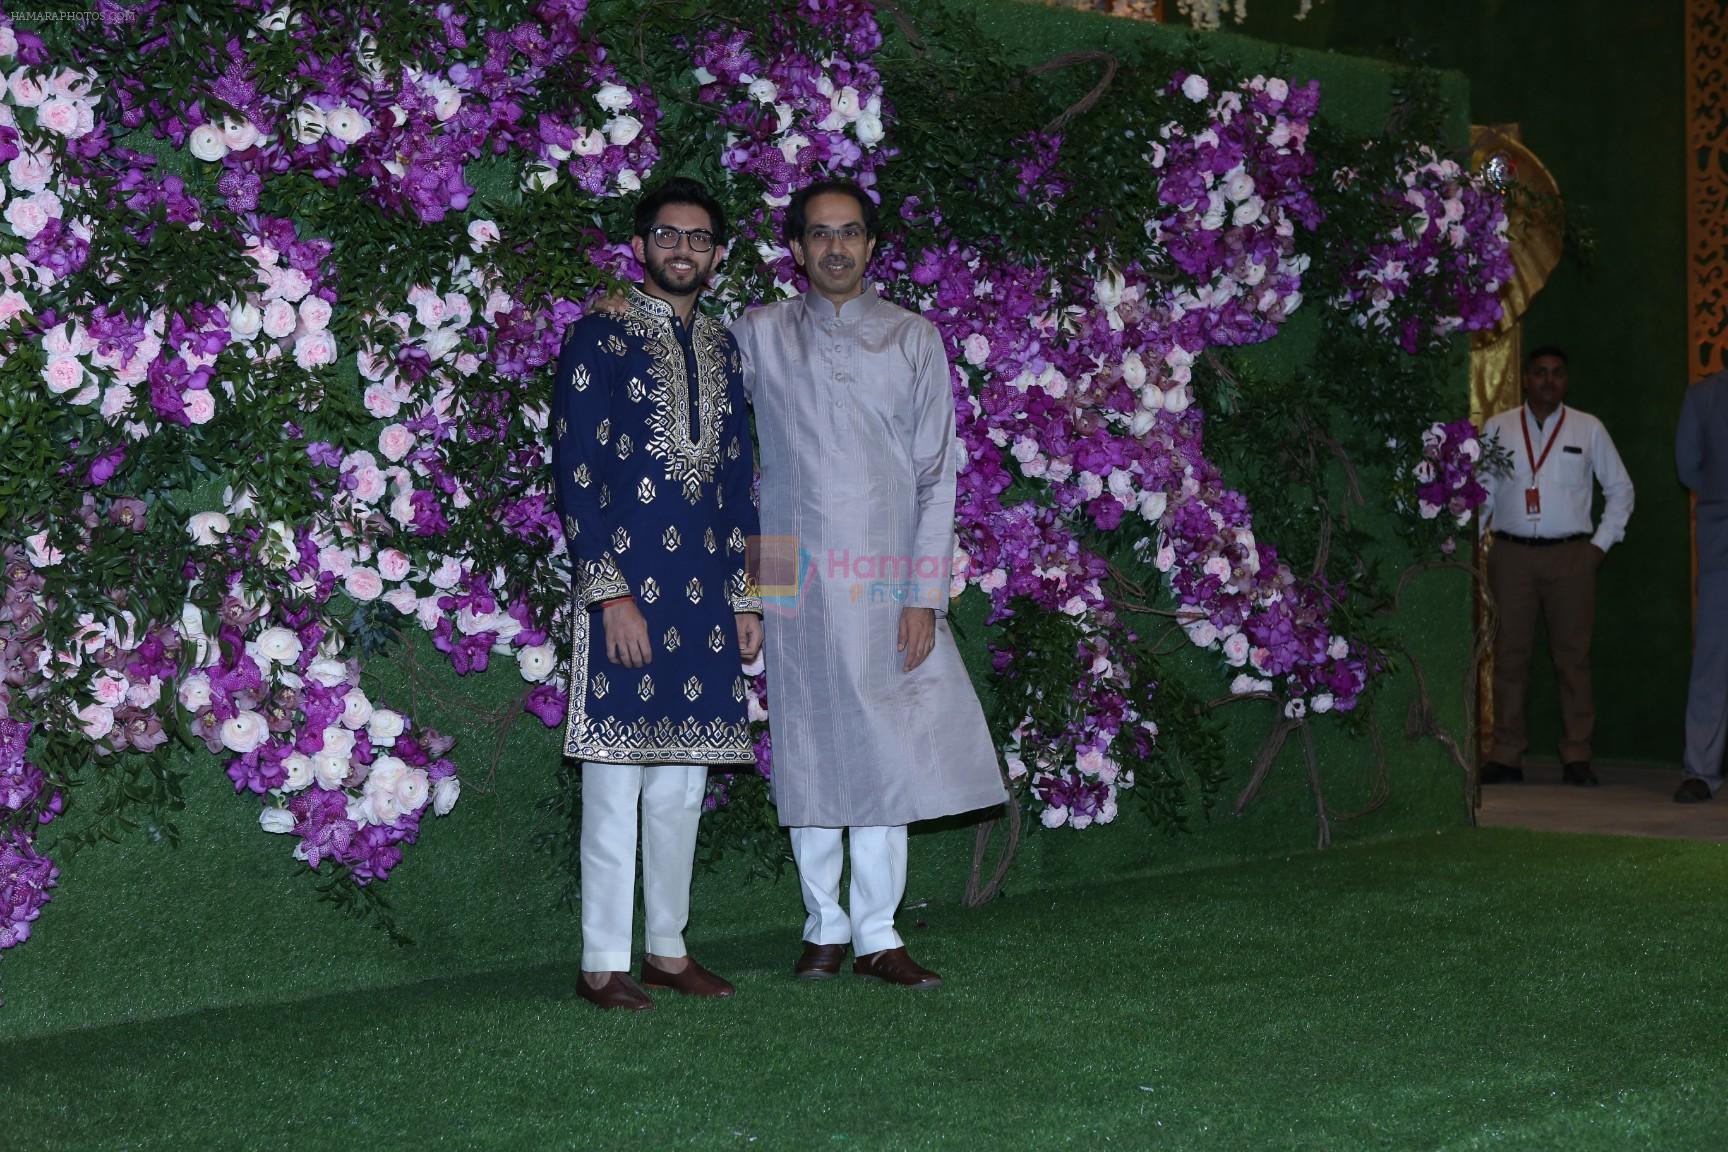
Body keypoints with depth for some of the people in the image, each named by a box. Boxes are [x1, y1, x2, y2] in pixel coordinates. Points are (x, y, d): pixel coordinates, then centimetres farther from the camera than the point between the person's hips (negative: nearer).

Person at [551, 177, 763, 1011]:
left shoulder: (722, 349, 16)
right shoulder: (600, 338, -1)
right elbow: (576, 471, -7)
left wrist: (747, 594, 12)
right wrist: (610, 592, -14)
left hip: (705, 593, 6)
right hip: (626, 584, -5)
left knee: (682, 781, 9)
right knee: (616, 779, -4)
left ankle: (667, 949, 18)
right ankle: (603, 964, 3)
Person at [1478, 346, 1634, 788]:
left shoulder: (1588, 429, 8)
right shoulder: (1497, 429, 9)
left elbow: (1620, 489, 14)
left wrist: (1601, 542, 5)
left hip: (1571, 555, 0)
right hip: (1511, 554, 0)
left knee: (1573, 654, -1)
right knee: (1509, 653, 0)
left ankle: (1576, 756, 4)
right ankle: (1506, 754, 5)